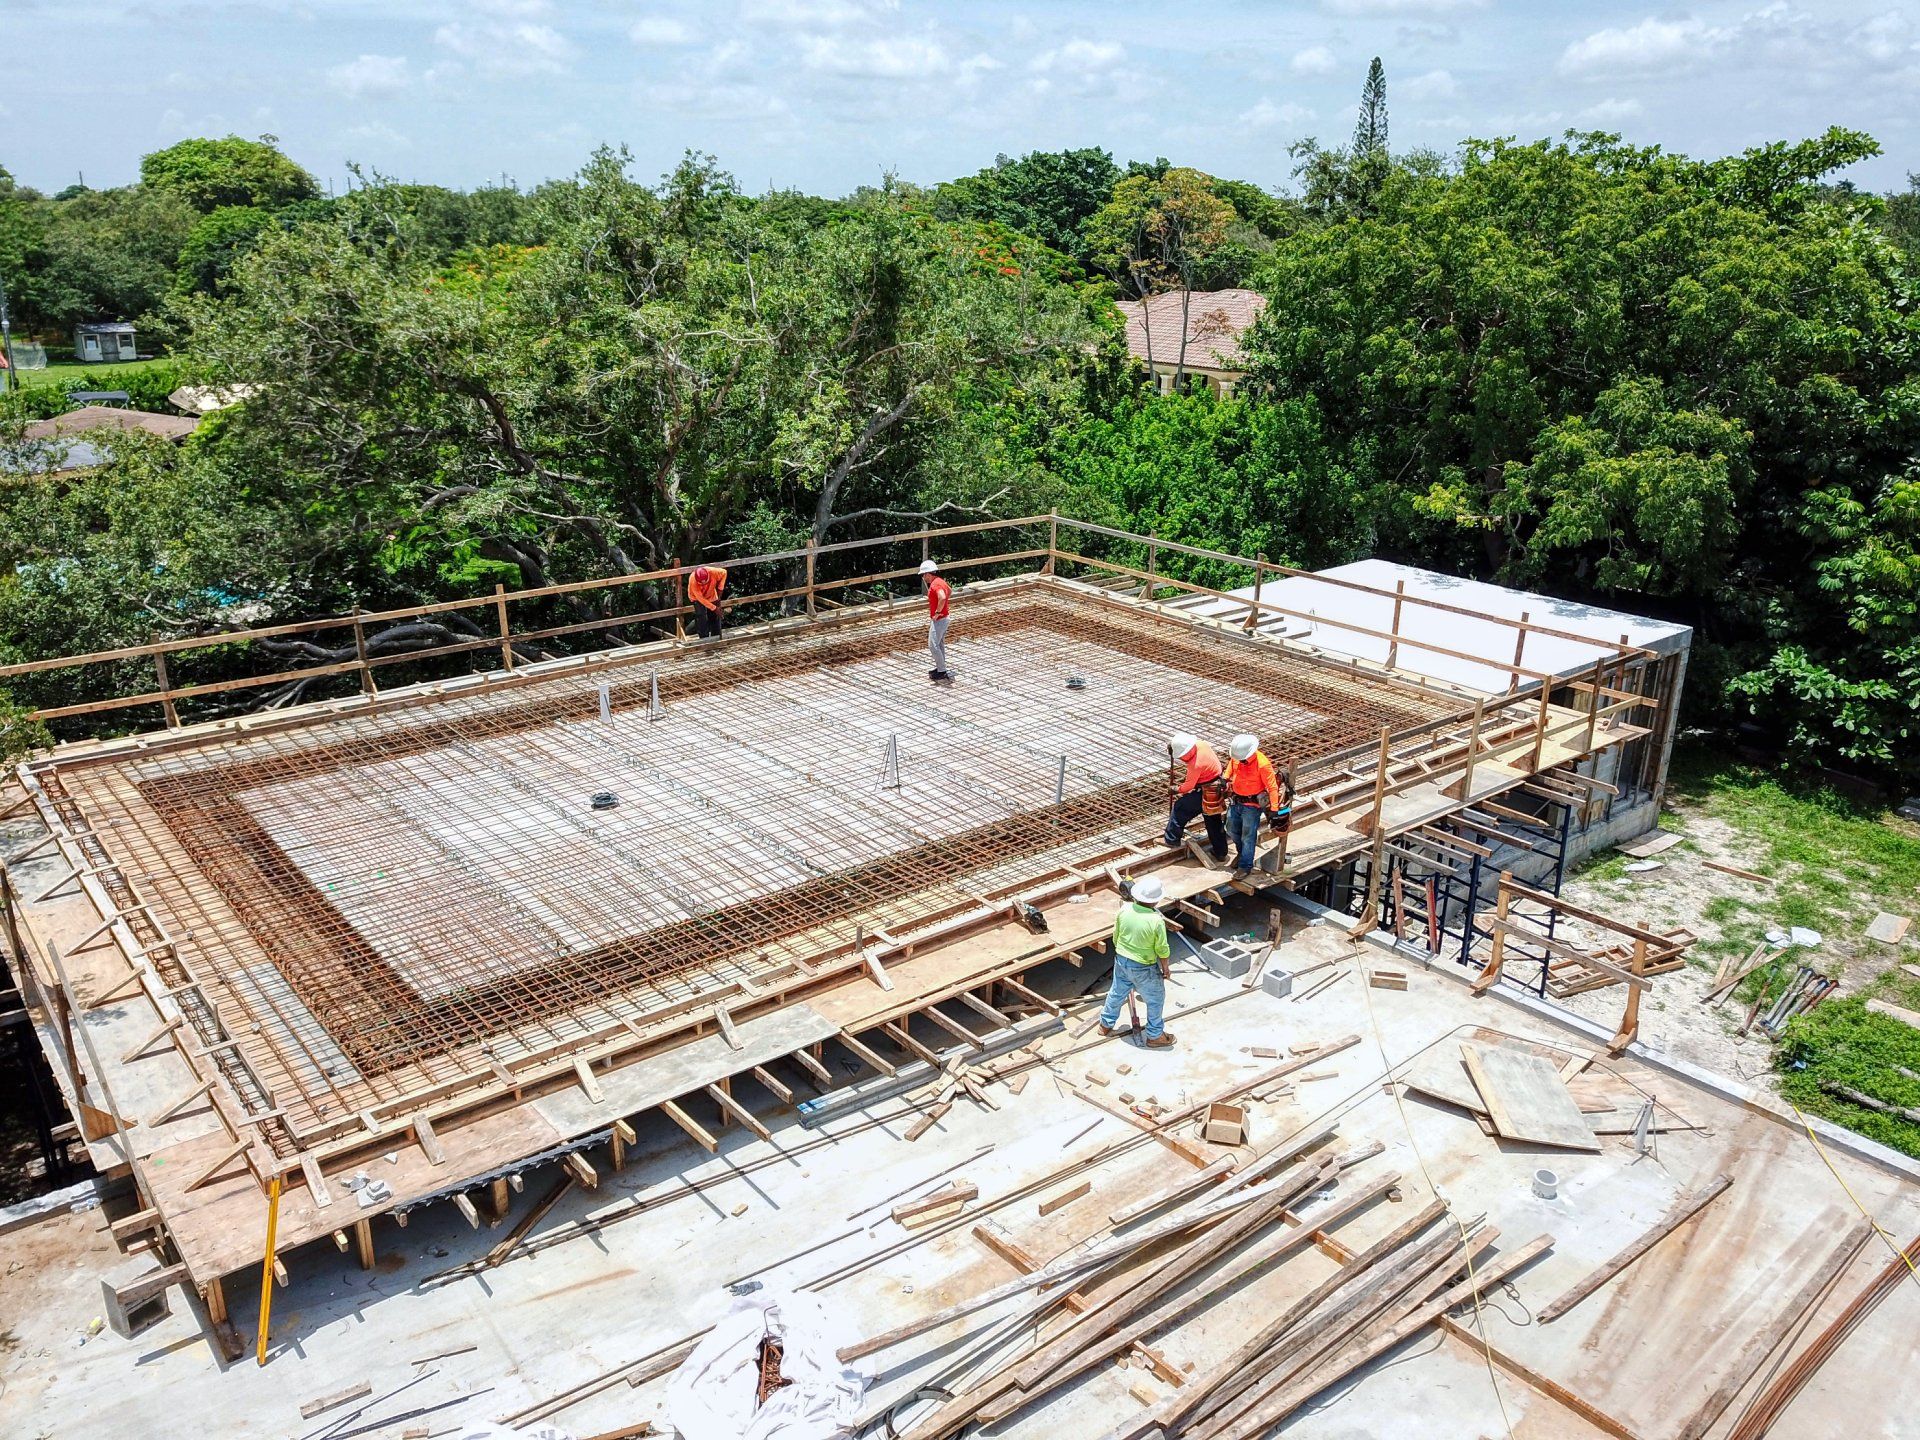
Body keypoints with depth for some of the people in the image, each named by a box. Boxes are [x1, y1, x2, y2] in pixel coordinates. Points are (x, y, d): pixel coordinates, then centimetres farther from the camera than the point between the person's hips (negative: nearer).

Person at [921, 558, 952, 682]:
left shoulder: (935, 584, -22)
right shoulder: (940, 581, 10)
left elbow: (942, 598, -40)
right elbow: (950, 591, 31)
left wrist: (938, 612, -28)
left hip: (938, 620, -10)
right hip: (942, 619, 10)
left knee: (933, 645, -8)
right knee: (940, 645, 18)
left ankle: (942, 673, -6)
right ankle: (940, 668, 27)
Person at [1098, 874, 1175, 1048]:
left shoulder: (1124, 909, -14)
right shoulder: (1156, 920, -28)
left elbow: (1116, 937, 0)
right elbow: (1162, 949, -16)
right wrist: (1165, 968, 1)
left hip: (1121, 961, 5)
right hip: (1144, 968, -5)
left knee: (1117, 993, 26)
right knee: (1155, 999, 17)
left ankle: (1106, 1024, 44)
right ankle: (1155, 1036, 30)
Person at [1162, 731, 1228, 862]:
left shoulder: (1196, 765, -31)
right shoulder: (1201, 744, -11)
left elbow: (1188, 786, -19)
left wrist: (1176, 790, 0)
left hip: (1206, 793, -9)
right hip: (1217, 790, 9)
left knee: (1180, 807, 4)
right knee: (1214, 821, 19)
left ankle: (1172, 840, 12)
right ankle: (1220, 852, 29)